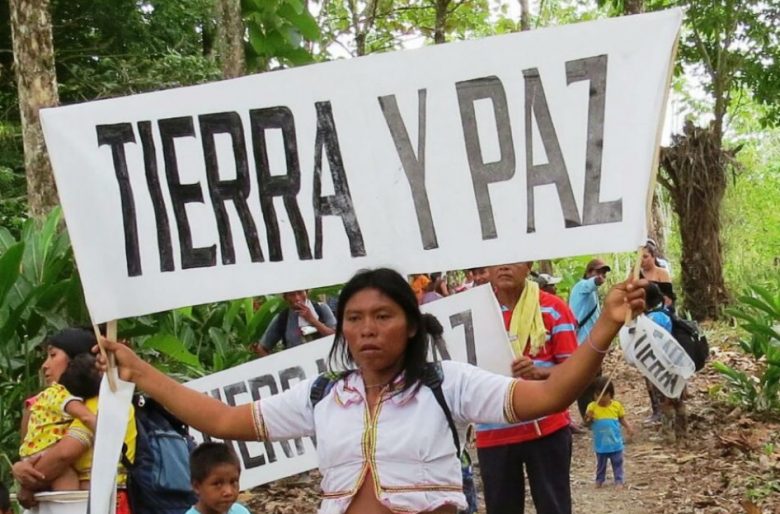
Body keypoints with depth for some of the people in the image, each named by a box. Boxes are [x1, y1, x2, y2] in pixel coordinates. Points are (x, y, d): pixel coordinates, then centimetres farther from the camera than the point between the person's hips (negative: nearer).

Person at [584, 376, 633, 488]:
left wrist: (628, 427, -12)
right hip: (600, 444, 0)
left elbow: (622, 419, 4)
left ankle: (619, 481, 17)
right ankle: (599, 480, 28)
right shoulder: (592, 406, -10)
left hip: (615, 442, 0)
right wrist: (588, 418, -30)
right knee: (601, 464, 15)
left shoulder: (617, 405, -7)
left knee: (617, 463, 9)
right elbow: (588, 423, -8)